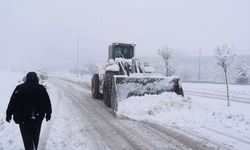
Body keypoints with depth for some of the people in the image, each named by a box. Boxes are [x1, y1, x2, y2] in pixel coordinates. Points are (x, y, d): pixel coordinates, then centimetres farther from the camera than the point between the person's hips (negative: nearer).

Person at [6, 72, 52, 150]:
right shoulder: (41, 88, -3)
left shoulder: (19, 88, -7)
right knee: (35, 136, 21)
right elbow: (47, 102, 3)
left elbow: (12, 102, -5)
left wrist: (9, 114, 5)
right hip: (38, 118, 3)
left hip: (24, 119, -2)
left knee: (27, 137, 4)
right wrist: (48, 114, 14)